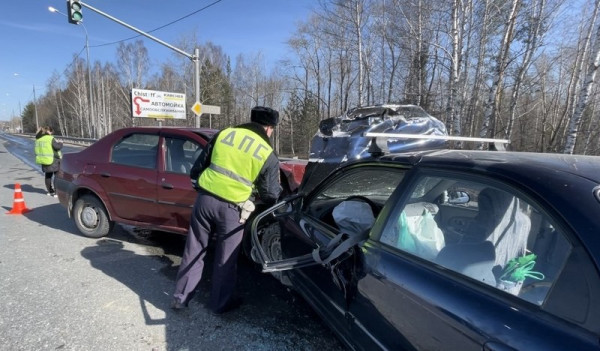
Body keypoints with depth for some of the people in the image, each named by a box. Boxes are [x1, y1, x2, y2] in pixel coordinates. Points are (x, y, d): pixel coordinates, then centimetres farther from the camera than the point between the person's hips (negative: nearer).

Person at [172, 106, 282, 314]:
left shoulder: (225, 133, 6)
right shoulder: (268, 155, -3)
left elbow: (198, 167, 10)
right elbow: (270, 195, 4)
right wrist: (279, 191, 26)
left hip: (204, 198, 4)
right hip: (230, 208, -3)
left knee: (194, 251, 18)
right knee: (225, 259, 14)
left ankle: (180, 297, 31)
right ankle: (219, 304, 30)